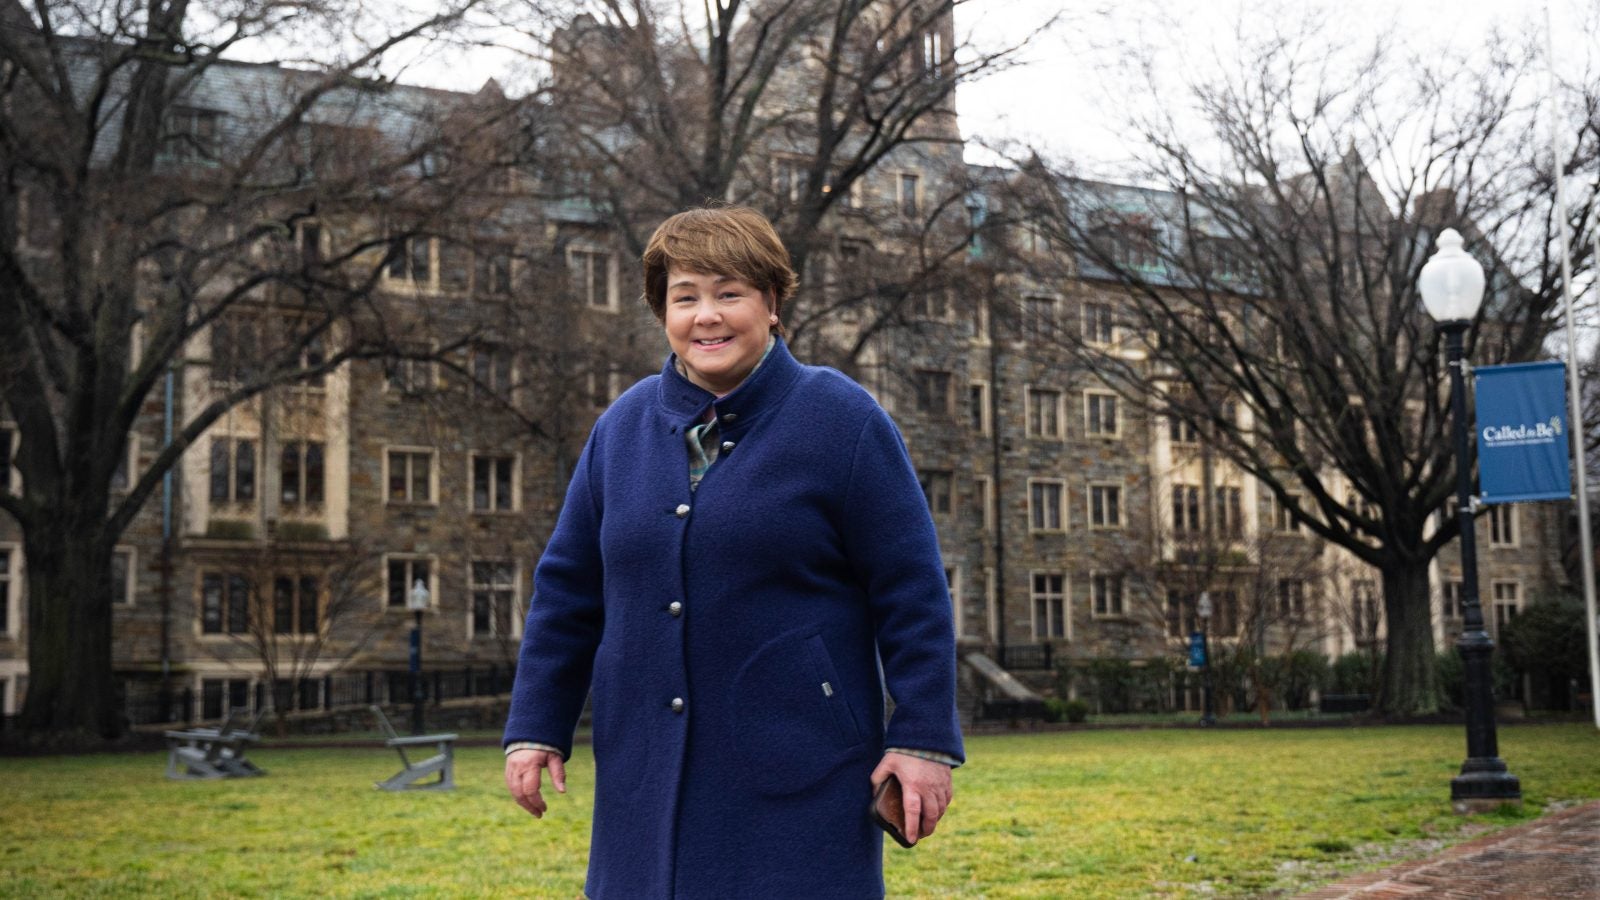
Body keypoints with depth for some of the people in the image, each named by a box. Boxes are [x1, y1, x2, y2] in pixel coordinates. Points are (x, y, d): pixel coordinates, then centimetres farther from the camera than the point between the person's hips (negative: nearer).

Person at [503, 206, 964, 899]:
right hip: (649, 778, 4)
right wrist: (535, 728, 9)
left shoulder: (841, 420, -4)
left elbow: (911, 592, -5)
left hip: (800, 776, -4)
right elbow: (566, 590, 13)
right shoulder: (622, 427, 9)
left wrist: (923, 737, -9)